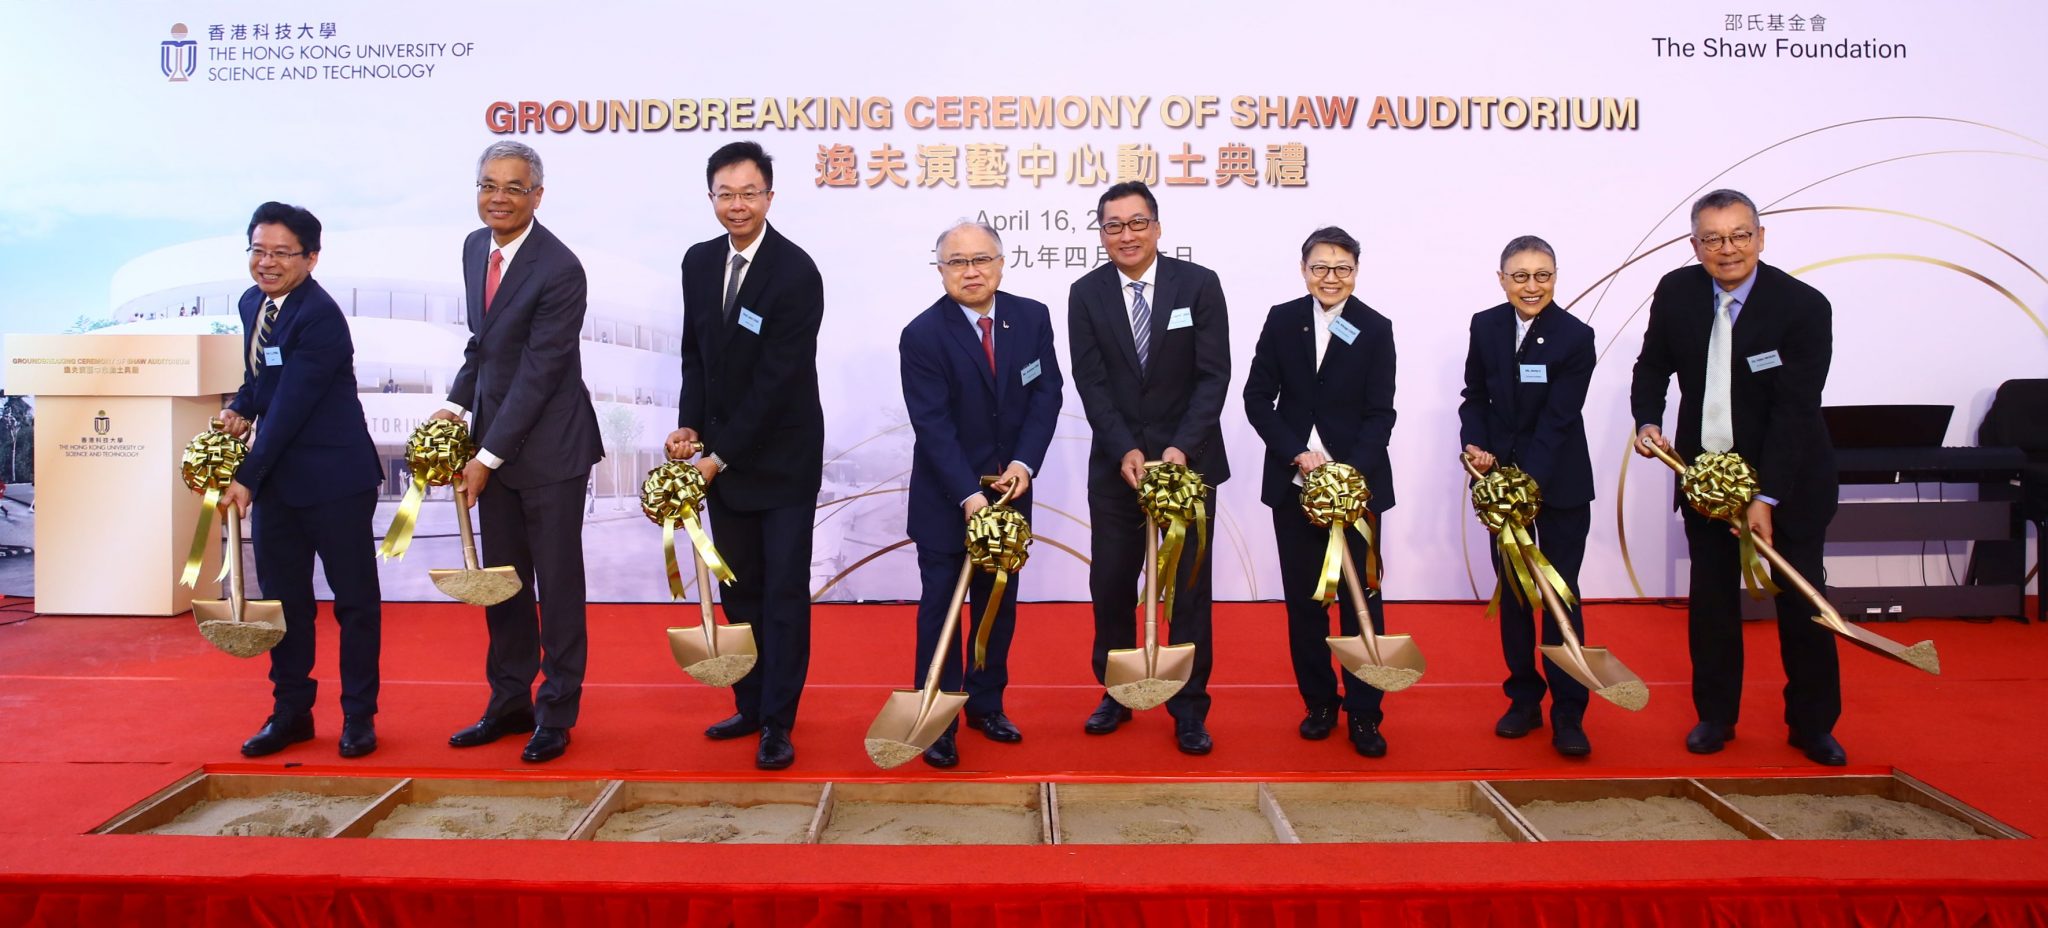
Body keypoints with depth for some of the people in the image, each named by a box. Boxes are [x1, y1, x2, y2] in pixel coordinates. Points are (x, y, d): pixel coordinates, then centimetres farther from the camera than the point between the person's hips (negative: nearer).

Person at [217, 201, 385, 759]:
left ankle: (359, 715, 15)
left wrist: (246, 478, -17)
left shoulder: (320, 316, -19)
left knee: (354, 598, 4)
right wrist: (238, 410, -1)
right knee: (282, 597, 13)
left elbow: (290, 407, -20)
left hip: (335, 480, -8)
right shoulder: (252, 303, 8)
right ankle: (291, 711, 25)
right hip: (276, 478, 8)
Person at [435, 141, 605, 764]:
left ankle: (556, 714, 16)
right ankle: (510, 702, 28)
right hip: (494, 436, 7)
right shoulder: (475, 247, 7)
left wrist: (487, 459, -16)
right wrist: (456, 404, 2)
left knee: (557, 584, 3)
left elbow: (539, 373, -19)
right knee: (502, 580, 14)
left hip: (548, 445, -7)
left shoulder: (559, 270, -19)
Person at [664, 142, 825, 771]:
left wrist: (721, 455, -17)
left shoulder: (797, 273, -17)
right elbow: (695, 354, 11)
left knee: (784, 592, 1)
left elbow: (776, 379, -20)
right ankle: (750, 704, 27)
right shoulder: (699, 261, 3)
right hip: (721, 455, 6)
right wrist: (689, 426, -4)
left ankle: (778, 723, 9)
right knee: (739, 589, 14)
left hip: (782, 458, -6)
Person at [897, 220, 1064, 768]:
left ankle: (986, 705, 30)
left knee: (999, 603, 15)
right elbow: (932, 425, -19)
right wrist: (969, 495, -27)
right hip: (945, 498, -4)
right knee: (941, 606, 4)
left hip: (1009, 488, 4)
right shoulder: (923, 335, -15)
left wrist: (1024, 462, -17)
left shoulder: (1031, 317, -2)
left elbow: (1047, 394, -3)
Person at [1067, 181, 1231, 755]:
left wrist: (1181, 448, -18)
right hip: (1115, 465, 2)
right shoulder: (1086, 294, 1)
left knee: (1189, 587, 5)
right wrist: (1125, 451, -17)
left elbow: (1214, 375, -8)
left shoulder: (1199, 285, -4)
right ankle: (1116, 694, 26)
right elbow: (1091, 383, -5)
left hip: (1188, 460, -1)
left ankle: (1189, 708, 17)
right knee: (1111, 584, 8)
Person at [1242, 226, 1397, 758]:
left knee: (1361, 599, 1)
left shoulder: (1375, 329, -1)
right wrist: (1298, 454, -12)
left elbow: (1380, 413, -5)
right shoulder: (1282, 320, 4)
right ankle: (1318, 702, 21)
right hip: (1293, 483, 2)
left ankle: (1363, 713, 10)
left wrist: (1349, 471, -19)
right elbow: (1257, 398, 1)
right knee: (1303, 600, 8)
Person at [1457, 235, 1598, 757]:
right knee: (1511, 591, 10)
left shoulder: (1575, 337, -13)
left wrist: (1528, 480, -28)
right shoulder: (1485, 326, -1)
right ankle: (1524, 698, 23)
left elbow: (1558, 420, -19)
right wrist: (1475, 445, -11)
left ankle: (1568, 713, 8)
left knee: (1561, 593, 0)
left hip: (1559, 483, -4)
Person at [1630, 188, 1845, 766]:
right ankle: (1715, 716, 23)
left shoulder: (1804, 306, -19)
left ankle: (1812, 724, 21)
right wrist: (1647, 421, -11)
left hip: (1789, 476, -3)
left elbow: (1795, 410, -23)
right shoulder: (1675, 292, -6)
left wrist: (1766, 497, -27)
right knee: (1710, 599, 9)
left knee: (1801, 599, 5)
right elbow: (1653, 367, 8)